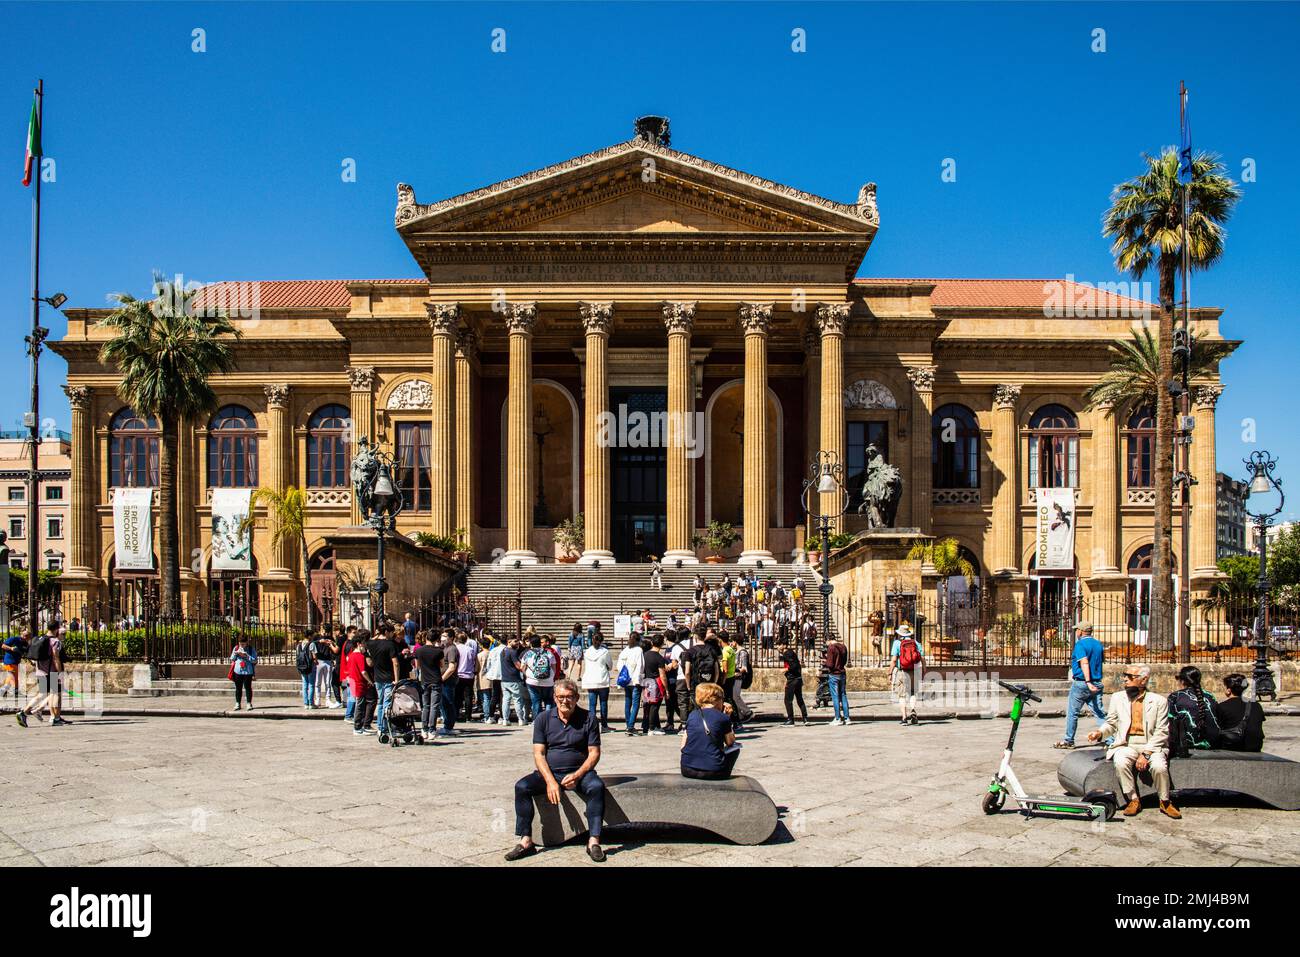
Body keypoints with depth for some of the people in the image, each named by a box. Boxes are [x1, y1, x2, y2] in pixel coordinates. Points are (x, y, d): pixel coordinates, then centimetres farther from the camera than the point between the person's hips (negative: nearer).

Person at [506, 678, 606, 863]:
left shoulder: (588, 719, 1)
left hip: (579, 772, -1)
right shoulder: (543, 719, 4)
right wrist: (550, 781, -17)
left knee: (597, 786, -32)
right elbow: (539, 753, -1)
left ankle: (593, 841, -29)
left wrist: (577, 775, -18)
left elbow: (594, 753, -1)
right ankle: (526, 841, -19)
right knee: (521, 786, -23)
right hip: (549, 772, 1)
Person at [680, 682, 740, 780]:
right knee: (735, 747, 23)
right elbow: (730, 742, 12)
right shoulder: (723, 718, -2)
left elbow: (683, 746, 12)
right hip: (712, 772, -4)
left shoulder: (692, 715, 8)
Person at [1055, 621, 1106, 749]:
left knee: (1072, 713, 7)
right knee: (1099, 713, 4)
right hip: (1097, 683, 6)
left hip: (1081, 682, -6)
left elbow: (1084, 663, -25)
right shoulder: (1098, 644, 10)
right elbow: (1103, 660, 23)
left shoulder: (1080, 644, -12)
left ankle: (1068, 741, 15)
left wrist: (1088, 682, -34)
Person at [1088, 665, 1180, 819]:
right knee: (1120, 762, -31)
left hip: (1151, 745, -2)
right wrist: (1099, 732, -7)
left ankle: (1165, 802, -4)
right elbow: (1111, 724, 16)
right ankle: (1134, 800, -11)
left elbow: (1162, 732, -5)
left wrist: (1146, 754, -16)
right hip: (1126, 745, 2)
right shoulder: (1117, 698, 11)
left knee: (1159, 766, -31)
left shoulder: (1158, 701, 1)